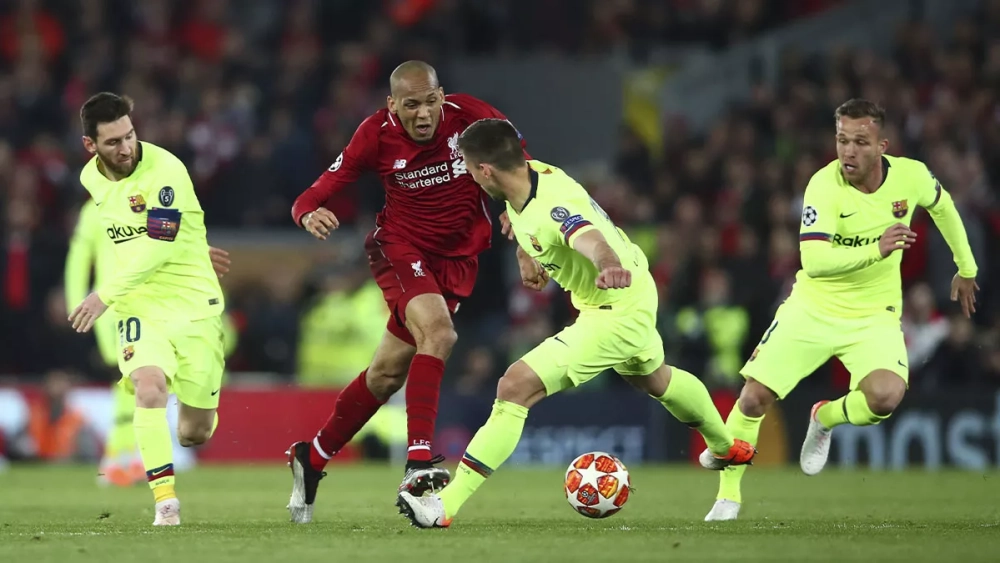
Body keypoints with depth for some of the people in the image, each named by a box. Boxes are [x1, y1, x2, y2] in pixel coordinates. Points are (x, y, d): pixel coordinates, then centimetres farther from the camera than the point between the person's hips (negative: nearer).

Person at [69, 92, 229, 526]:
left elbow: (157, 249, -23)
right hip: (139, 306, 3)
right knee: (149, 387, -28)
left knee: (195, 432, 2)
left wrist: (106, 295, -22)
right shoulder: (91, 177, 3)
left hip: (193, 302, -3)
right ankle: (166, 503, -25)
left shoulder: (164, 170, -18)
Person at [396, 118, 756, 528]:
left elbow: (592, 241, -58)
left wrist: (610, 267, -78)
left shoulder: (553, 208, -35)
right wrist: (525, 254, 11)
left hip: (616, 316, -11)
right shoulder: (532, 172, -9)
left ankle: (447, 505, -20)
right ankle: (726, 448, 67)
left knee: (515, 388, -20)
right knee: (653, 379, 39)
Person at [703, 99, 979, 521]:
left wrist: (966, 268, 23)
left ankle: (824, 419, 9)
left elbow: (941, 205, 14)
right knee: (754, 396, -8)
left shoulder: (910, 176, -12)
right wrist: (876, 251, -43)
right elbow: (814, 261, -32)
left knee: (886, 396, -27)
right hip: (813, 308, -1)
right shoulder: (824, 186, -22)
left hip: (874, 316, 1)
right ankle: (728, 495, 14)